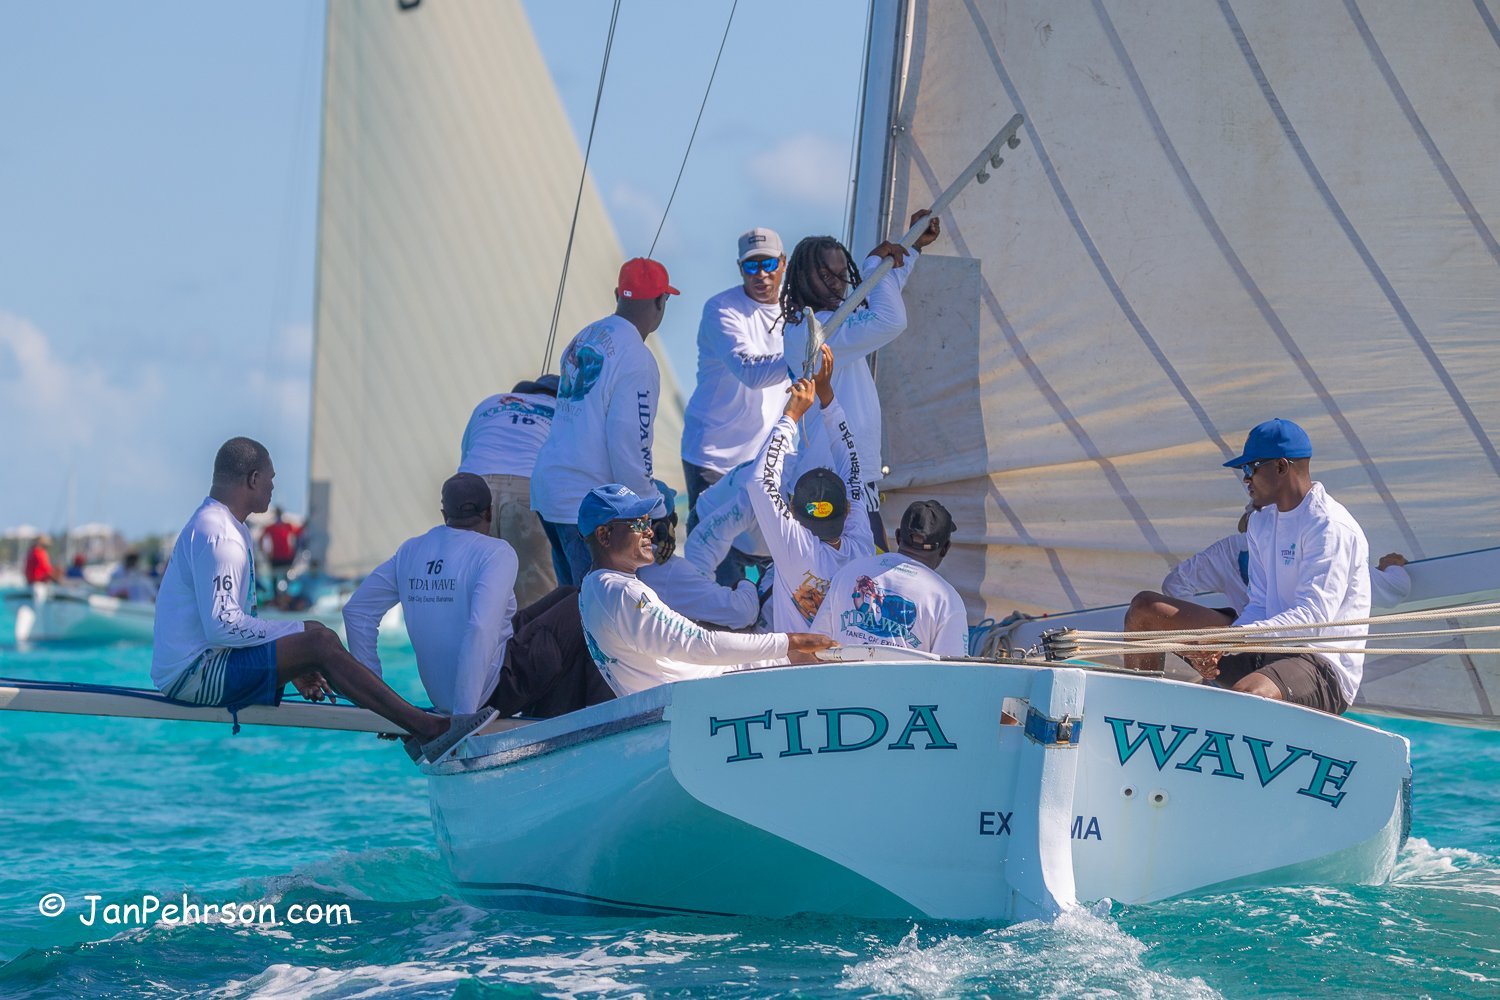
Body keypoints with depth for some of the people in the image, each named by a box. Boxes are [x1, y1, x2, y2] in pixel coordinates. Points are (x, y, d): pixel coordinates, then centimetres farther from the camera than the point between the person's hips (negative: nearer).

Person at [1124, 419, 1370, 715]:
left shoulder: (1329, 527, -14)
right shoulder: (1262, 522, 14)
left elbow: (1313, 617, -24)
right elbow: (1260, 606, 10)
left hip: (1325, 670, -9)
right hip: (1265, 651, 9)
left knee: (1245, 694, -44)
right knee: (1145, 608, 7)